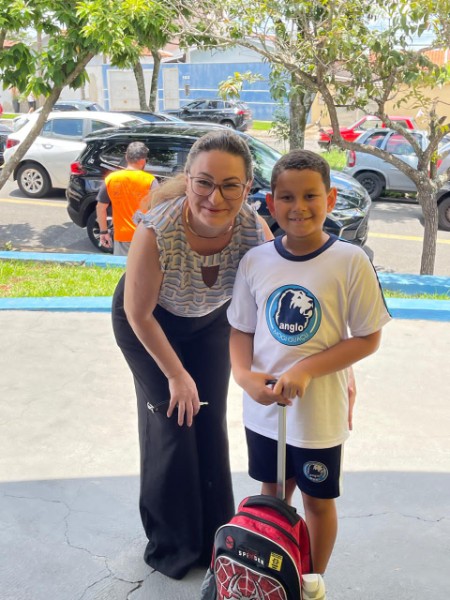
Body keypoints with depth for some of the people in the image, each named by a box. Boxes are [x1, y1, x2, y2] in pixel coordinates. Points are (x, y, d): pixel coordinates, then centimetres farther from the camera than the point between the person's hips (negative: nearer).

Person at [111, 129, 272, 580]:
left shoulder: (254, 231, -29)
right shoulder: (156, 230, -38)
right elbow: (138, 314, -24)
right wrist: (176, 375, -13)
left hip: (210, 321, 3)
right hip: (147, 324, -3)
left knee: (211, 425, 8)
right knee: (172, 424, -1)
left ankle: (214, 537, 31)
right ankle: (172, 546, 25)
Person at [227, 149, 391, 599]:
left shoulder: (349, 261, -16)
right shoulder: (255, 261, -5)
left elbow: (368, 338, -11)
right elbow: (242, 330, 3)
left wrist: (306, 369, -21)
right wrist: (244, 375, -16)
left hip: (320, 411, -3)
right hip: (262, 409, 3)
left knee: (318, 501, 18)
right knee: (272, 493, 23)